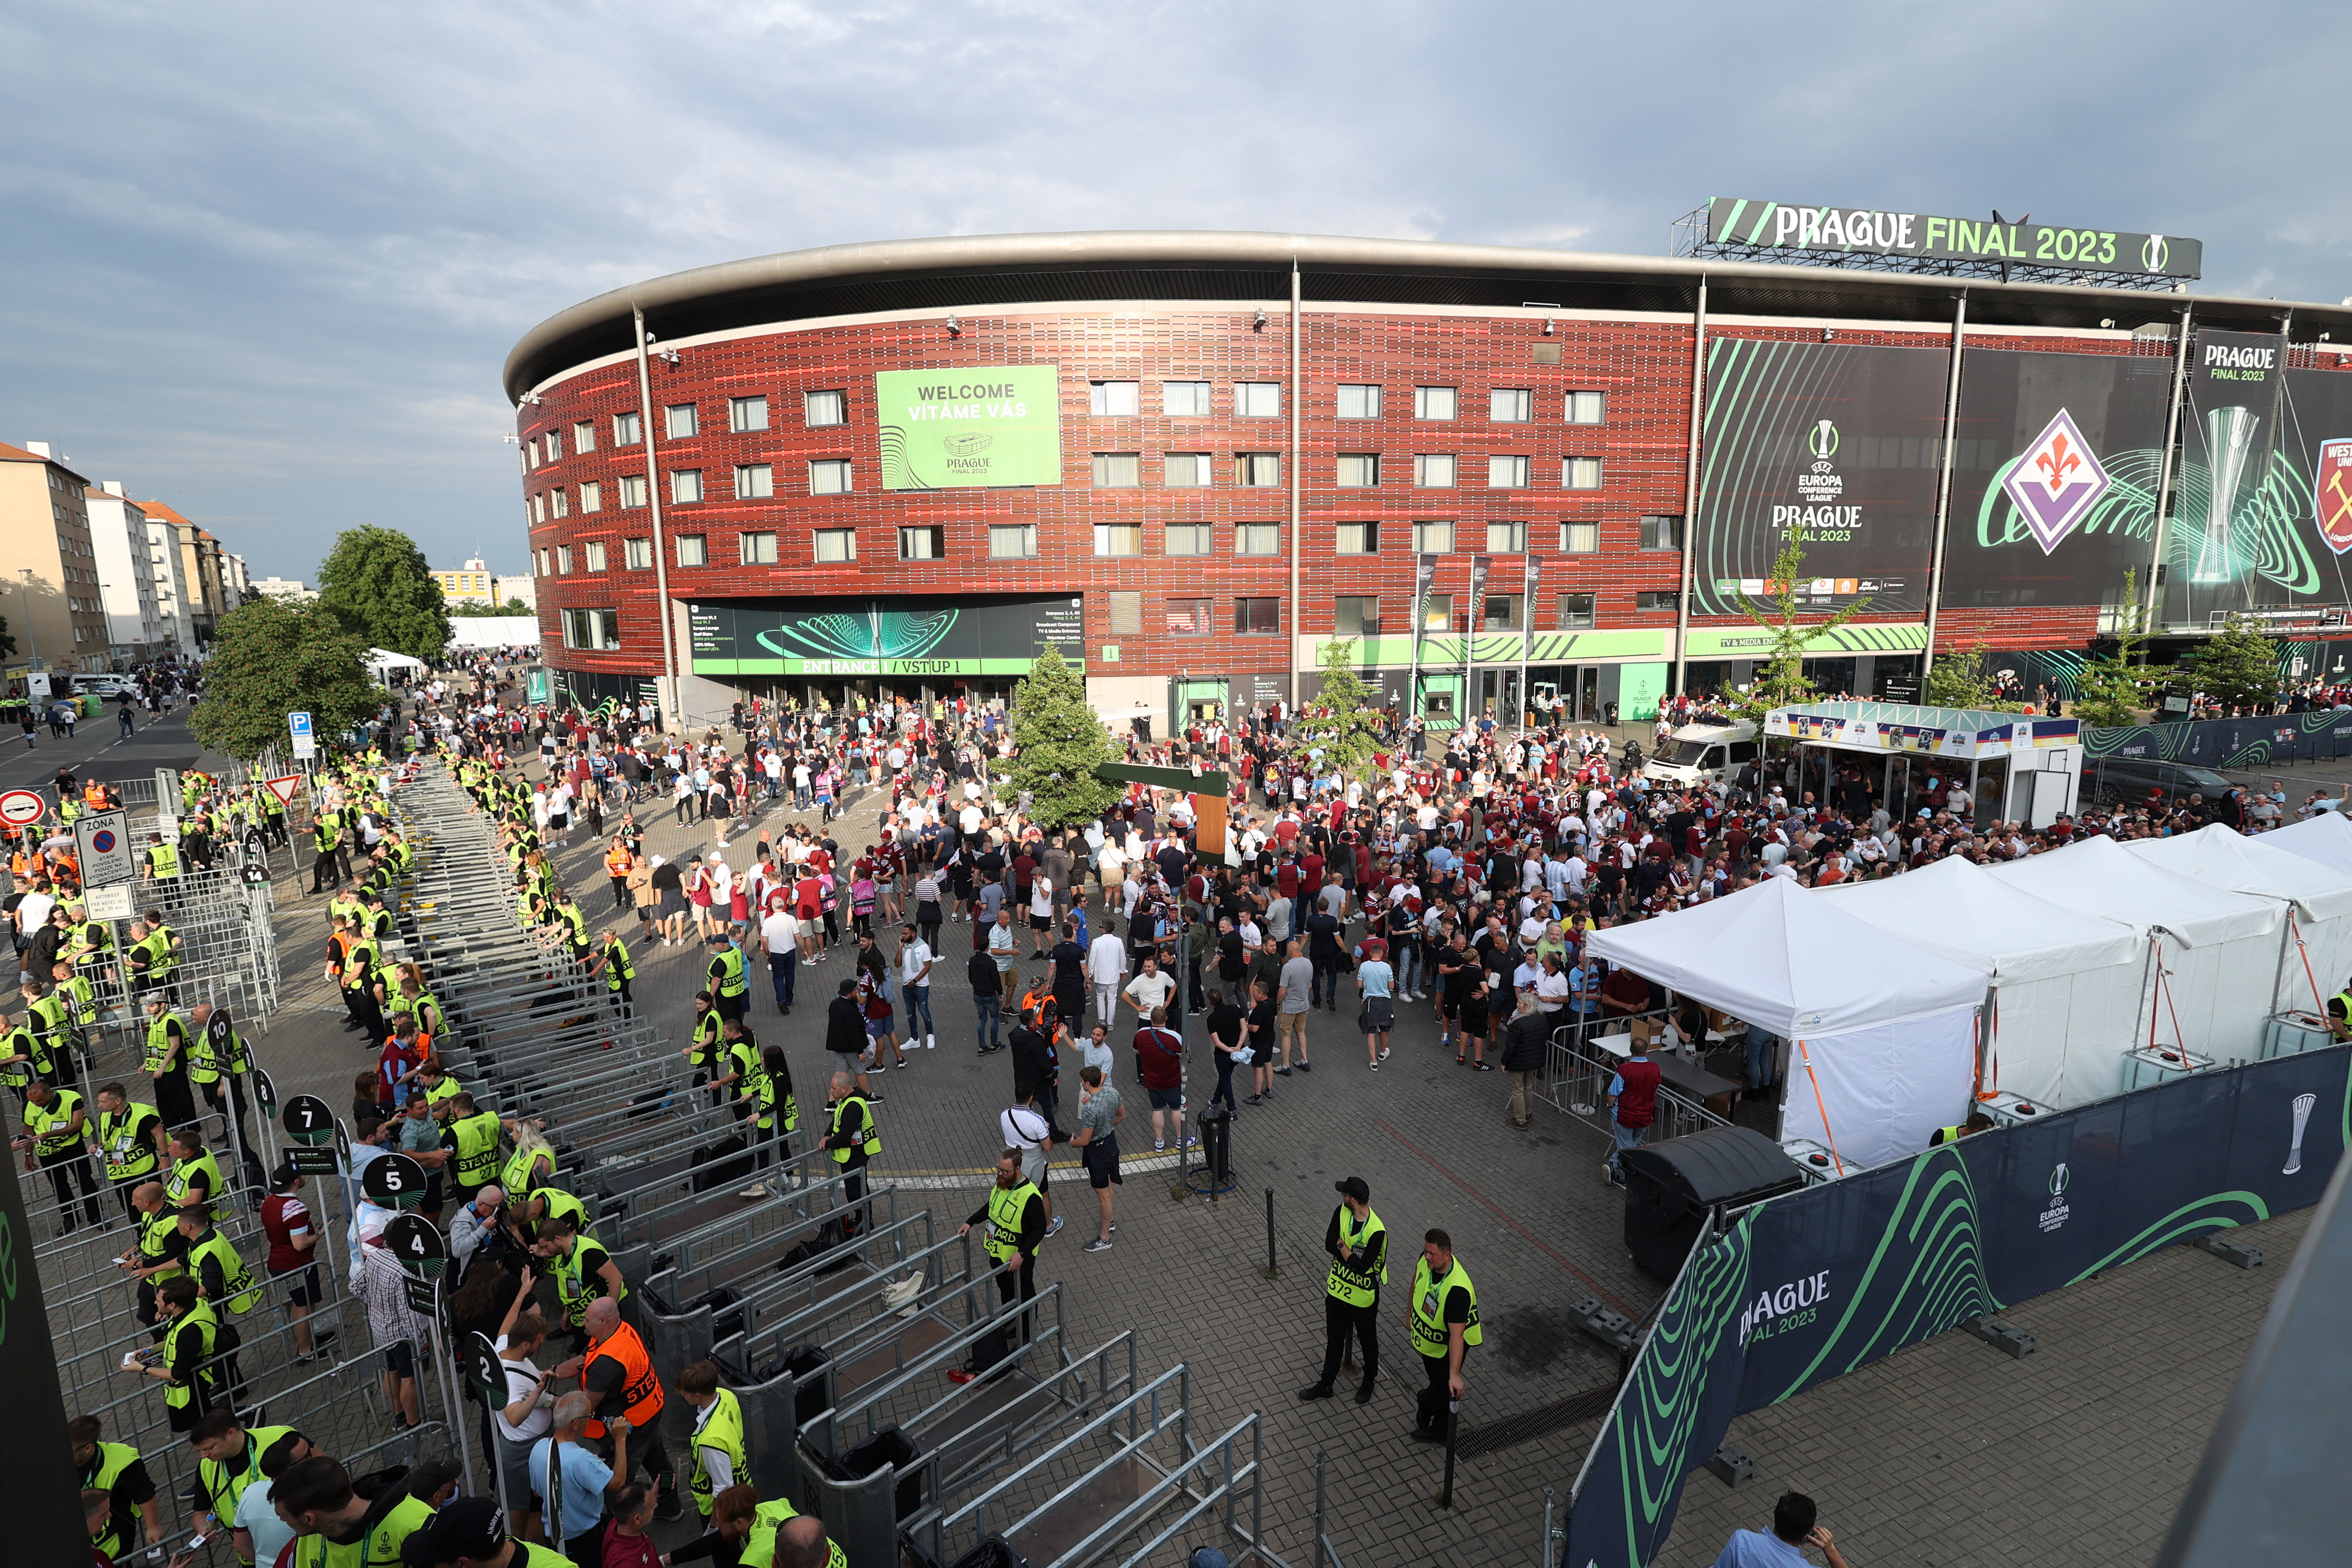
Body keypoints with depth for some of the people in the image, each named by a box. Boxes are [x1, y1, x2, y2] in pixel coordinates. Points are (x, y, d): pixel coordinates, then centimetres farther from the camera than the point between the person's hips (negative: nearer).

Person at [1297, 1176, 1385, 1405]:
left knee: (1368, 1340, 21)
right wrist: (1352, 1254, -25)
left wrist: (1342, 1246, -20)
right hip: (1337, 1290, 5)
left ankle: (1369, 1382, 45)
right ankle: (1326, 1384, 39)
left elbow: (1362, 1267, -30)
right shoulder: (1341, 1213, -12)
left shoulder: (1377, 1231, -30)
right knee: (1334, 1339, 21)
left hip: (1364, 1297, -5)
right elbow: (1329, 1244, -14)